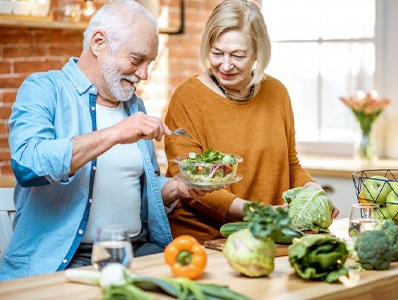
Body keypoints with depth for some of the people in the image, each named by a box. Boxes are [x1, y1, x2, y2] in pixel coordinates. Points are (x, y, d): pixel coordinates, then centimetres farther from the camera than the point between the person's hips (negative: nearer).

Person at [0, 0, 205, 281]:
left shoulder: (135, 105, 17)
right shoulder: (44, 89, -4)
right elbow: (27, 164, -23)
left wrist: (177, 187, 3)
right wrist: (113, 135, -27)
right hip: (61, 260, -6)